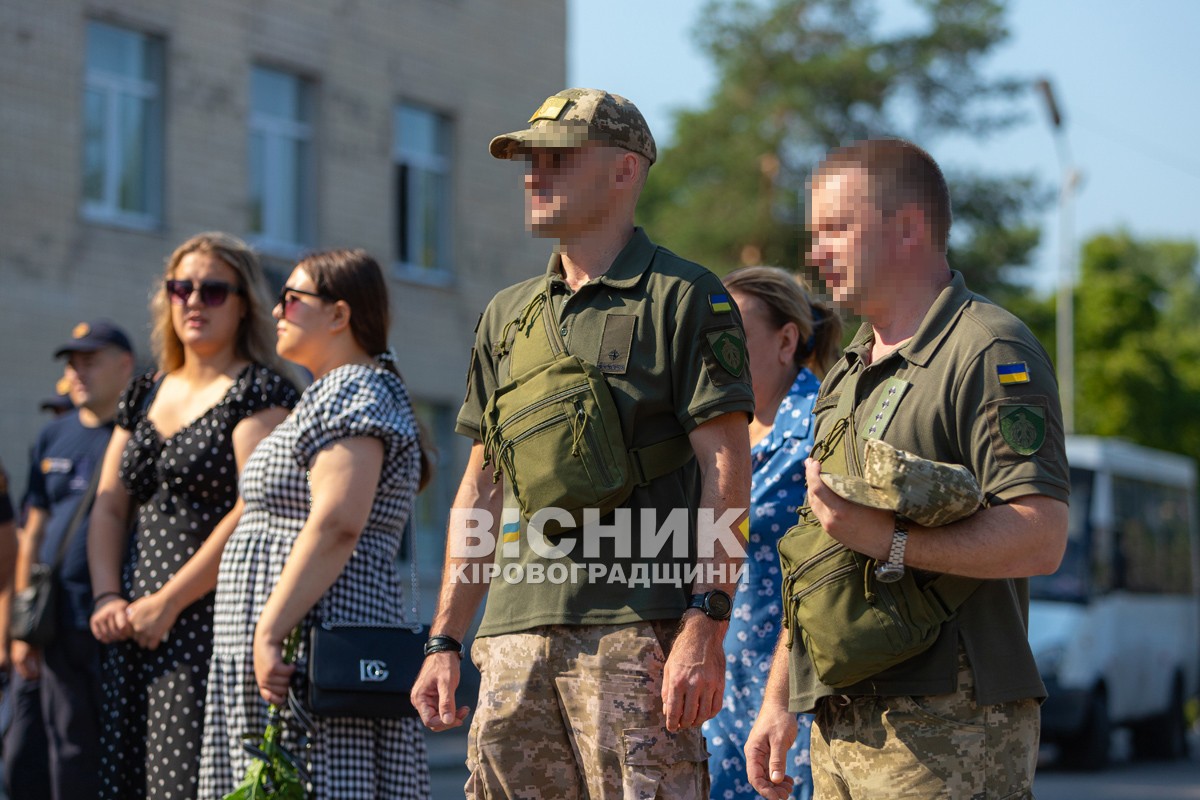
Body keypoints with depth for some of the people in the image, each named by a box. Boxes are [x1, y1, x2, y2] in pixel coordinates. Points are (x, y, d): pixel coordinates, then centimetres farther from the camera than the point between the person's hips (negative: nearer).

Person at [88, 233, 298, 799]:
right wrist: (108, 597, -1)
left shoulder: (262, 391, -3)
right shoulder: (144, 395, 19)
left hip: (213, 621, -7)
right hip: (137, 627, 7)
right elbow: (109, 507, 16)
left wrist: (168, 602, -15)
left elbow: (255, 513, -14)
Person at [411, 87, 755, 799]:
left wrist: (706, 627, -17)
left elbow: (726, 471, -8)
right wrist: (445, 640, 15)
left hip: (635, 632, -6)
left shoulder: (684, 299, -1)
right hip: (516, 633, 6)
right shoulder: (508, 315, 19)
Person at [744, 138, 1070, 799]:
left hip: (949, 730, -8)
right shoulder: (846, 375, 21)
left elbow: (1042, 539, -19)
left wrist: (887, 542, -26)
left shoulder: (990, 353, -8)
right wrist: (778, 698, 19)